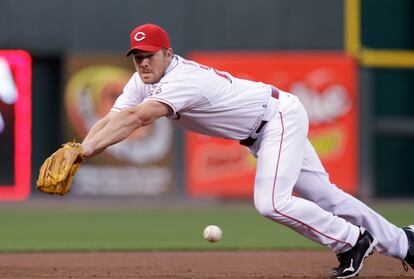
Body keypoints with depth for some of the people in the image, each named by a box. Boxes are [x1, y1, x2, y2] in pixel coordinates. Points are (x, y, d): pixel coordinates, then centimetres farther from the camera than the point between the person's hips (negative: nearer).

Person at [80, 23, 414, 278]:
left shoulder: (183, 79, -32)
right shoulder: (143, 82, -6)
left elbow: (138, 118, -46)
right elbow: (110, 120, -13)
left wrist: (89, 149, -52)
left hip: (281, 115, -9)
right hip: (259, 133, 9)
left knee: (271, 202, -22)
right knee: (322, 196, 13)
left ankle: (354, 240, -4)